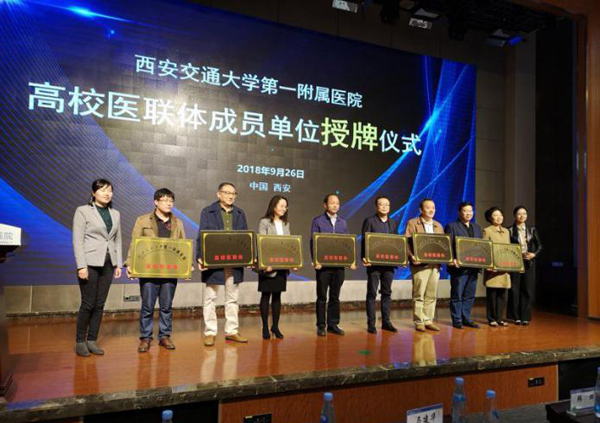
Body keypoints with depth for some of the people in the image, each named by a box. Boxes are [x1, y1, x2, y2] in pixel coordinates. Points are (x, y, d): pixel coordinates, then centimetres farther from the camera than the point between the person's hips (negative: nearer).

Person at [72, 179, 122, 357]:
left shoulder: (115, 214, 12)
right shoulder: (83, 211, -2)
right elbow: (77, 240, -7)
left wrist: (119, 264, 7)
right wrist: (81, 266, -14)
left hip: (108, 265, 5)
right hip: (90, 263, -4)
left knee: (99, 305, 7)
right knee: (88, 304, -1)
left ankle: (92, 340, 17)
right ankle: (80, 342, 14)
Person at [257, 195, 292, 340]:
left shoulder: (286, 224, 12)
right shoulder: (264, 222, -4)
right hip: (268, 265, -5)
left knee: (277, 295, 9)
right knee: (266, 295, 3)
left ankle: (275, 326, 18)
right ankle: (265, 327, 12)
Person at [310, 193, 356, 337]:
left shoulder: (343, 222, 12)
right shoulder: (318, 221, -1)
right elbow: (313, 242, -6)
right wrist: (316, 260, -17)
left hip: (339, 264, 4)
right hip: (323, 264, -4)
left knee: (335, 296, 10)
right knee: (322, 297, 5)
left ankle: (333, 324, 20)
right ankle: (321, 326, 13)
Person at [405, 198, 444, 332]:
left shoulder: (438, 226, 18)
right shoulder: (412, 223, 1)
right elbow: (407, 242, -6)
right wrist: (411, 256, -21)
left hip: (435, 264, 5)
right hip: (420, 264, -5)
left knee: (432, 295, 7)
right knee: (419, 294, -4)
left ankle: (428, 320, 16)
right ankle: (419, 322, 4)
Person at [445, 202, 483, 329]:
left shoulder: (477, 227, 18)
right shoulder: (451, 226, -2)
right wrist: (453, 260, -21)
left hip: (473, 267, 6)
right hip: (459, 267, -6)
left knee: (469, 295, 11)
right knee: (457, 295, 1)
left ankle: (466, 319, 20)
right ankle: (457, 320, 8)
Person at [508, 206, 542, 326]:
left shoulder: (532, 230, 8)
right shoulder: (510, 230, 0)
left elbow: (539, 245, 10)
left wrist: (534, 254, -6)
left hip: (529, 262, 2)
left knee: (527, 290, 2)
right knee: (515, 290, -1)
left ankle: (525, 317, 10)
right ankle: (516, 317, 8)